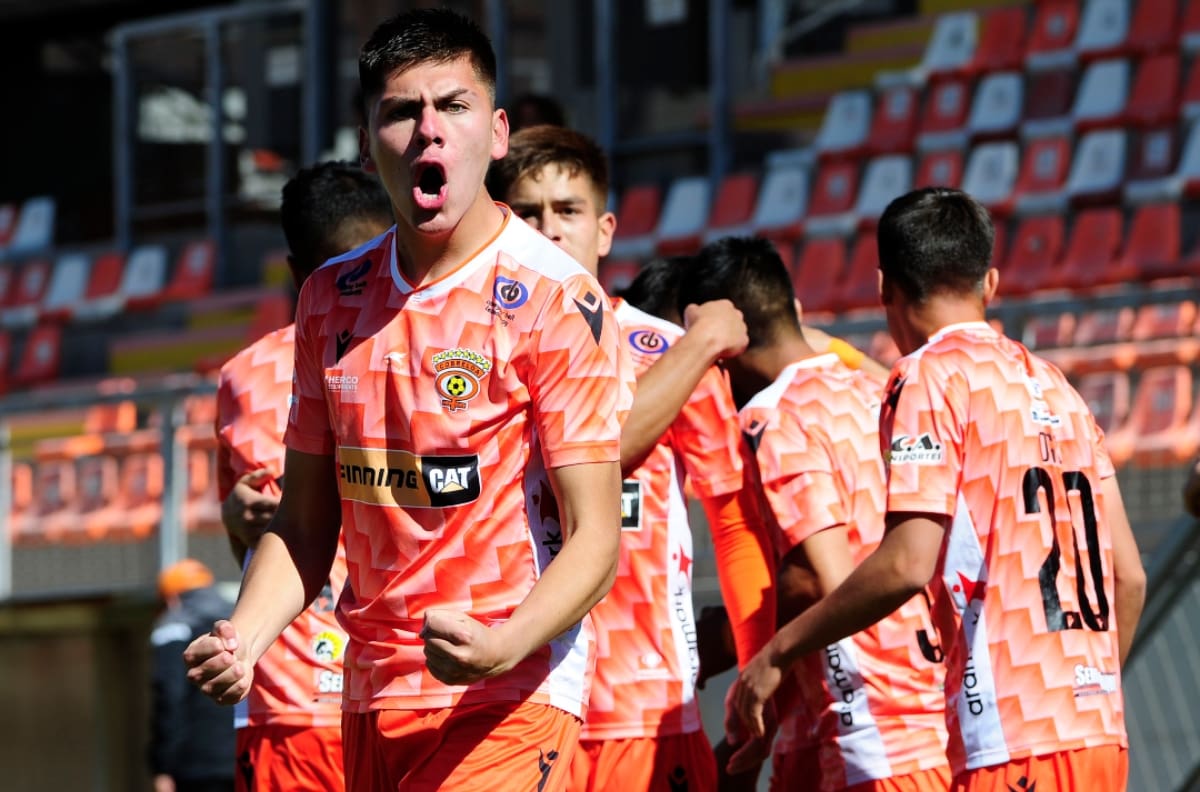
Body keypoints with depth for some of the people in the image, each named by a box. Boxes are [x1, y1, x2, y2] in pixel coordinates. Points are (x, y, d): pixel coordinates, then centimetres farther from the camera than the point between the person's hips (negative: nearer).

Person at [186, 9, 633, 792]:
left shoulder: (557, 299, -9)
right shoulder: (331, 298, 9)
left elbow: (595, 539, -12)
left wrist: (501, 648, -29)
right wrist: (242, 638, -3)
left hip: (508, 704, -6)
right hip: (370, 700, 6)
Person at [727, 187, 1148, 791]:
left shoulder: (930, 377, -4)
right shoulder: (1053, 385, 18)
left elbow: (906, 565, -14)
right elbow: (1128, 577, 18)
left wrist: (778, 654, -5)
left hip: (1012, 742, -8)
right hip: (1102, 736, 8)